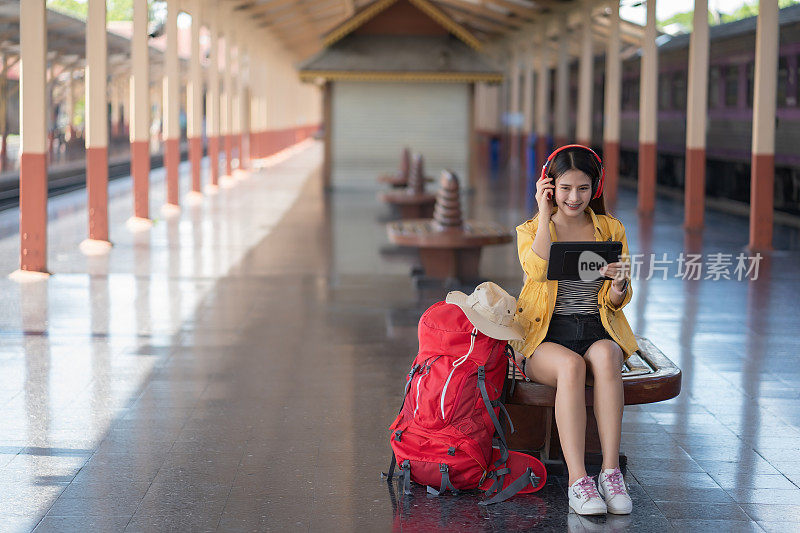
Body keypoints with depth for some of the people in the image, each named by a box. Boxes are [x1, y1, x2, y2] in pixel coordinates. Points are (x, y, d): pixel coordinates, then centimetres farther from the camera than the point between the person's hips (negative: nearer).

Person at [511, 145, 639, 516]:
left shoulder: (610, 229, 11)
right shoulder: (531, 230, 8)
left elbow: (616, 302, 7)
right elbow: (539, 270, -17)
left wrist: (618, 283, -17)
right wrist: (546, 213, -9)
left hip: (598, 330, 1)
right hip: (545, 335, -1)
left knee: (605, 357, -35)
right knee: (571, 365, -36)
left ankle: (611, 472, -37)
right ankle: (578, 481, -40)